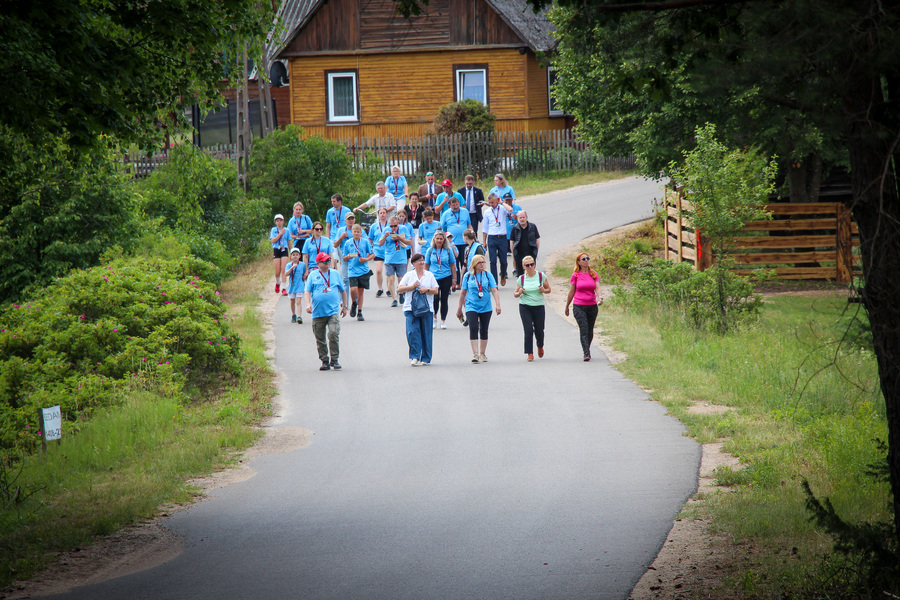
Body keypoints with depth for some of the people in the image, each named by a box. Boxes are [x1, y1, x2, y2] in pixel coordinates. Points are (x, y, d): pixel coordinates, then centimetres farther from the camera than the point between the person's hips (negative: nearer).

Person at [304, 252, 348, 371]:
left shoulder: (335, 274, 12)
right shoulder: (313, 275, 7)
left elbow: (343, 290, 20)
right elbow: (307, 291, 2)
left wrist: (344, 306, 21)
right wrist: (308, 303, -15)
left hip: (333, 311, -1)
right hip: (318, 312, 1)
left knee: (333, 334, -17)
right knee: (320, 338, 5)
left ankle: (334, 360, -7)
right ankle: (324, 361, 17)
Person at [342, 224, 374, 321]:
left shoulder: (365, 242, 4)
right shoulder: (348, 243, 6)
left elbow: (373, 255, 8)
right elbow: (344, 259, 10)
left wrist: (366, 259, -10)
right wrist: (348, 257, -13)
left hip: (364, 270, 0)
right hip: (352, 270, 0)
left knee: (360, 291, 5)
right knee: (353, 289, -16)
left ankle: (359, 312, 14)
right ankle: (354, 304, 14)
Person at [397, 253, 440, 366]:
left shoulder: (429, 275, 11)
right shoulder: (409, 275, 9)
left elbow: (436, 291, 7)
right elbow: (399, 289, 5)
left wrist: (426, 290, -10)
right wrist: (412, 287, -7)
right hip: (411, 308, -1)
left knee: (426, 334, 1)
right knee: (412, 332, -14)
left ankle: (426, 359, 10)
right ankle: (414, 357, -10)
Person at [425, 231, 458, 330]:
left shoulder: (448, 250, 4)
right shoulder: (430, 251, 4)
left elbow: (452, 265, 10)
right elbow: (426, 265, 10)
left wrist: (454, 279, 8)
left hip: (446, 278, 1)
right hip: (434, 277, -1)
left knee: (444, 299, 2)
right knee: (435, 298, -11)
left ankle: (443, 321, 15)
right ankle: (434, 318, 15)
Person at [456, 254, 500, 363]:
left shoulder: (488, 275, 2)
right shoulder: (468, 276, 2)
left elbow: (494, 291, -1)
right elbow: (463, 293, 9)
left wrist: (498, 305, -13)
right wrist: (459, 309, 12)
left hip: (486, 308, 1)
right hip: (471, 307, -1)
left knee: (484, 331, 8)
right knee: (473, 329, -15)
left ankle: (482, 354, 20)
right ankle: (475, 354, -18)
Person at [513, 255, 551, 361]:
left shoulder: (541, 276, 0)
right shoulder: (521, 279, 2)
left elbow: (548, 289, 8)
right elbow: (515, 293, 10)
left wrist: (543, 290, -14)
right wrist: (519, 293, -13)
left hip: (538, 306, 0)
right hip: (525, 307, 0)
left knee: (539, 330, 6)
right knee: (528, 330, -10)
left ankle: (540, 346, 38)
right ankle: (530, 353, -3)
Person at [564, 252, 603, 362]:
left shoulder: (594, 274, 6)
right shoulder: (575, 275, 1)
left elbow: (597, 288, -3)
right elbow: (571, 292, 7)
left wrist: (600, 297, -24)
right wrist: (567, 306, 13)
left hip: (592, 306, 3)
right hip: (579, 306, -3)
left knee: (590, 331, 8)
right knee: (583, 329, -15)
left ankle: (587, 349, 29)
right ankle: (586, 353, -19)